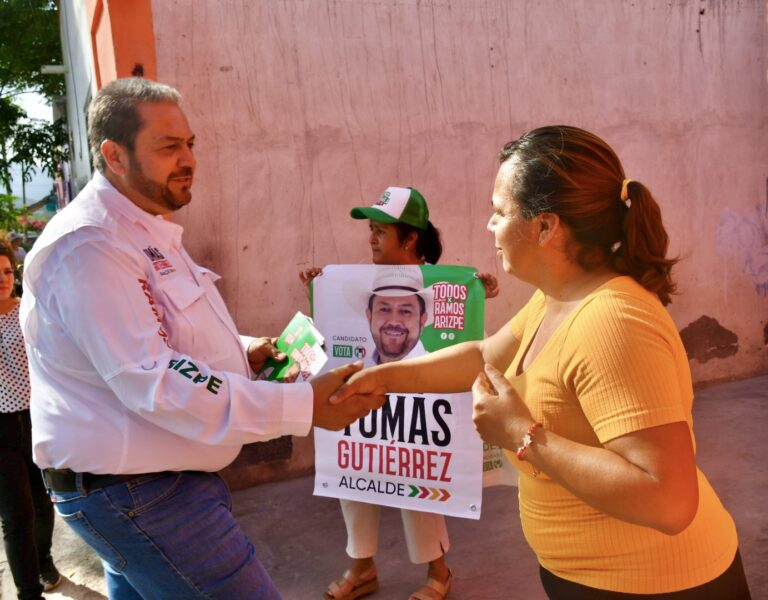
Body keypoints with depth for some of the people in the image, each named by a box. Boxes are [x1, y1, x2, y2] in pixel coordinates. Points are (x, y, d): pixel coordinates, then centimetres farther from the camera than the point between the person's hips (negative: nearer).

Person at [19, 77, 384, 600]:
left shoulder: (146, 232, 12)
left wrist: (244, 352, 5)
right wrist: (303, 407, -31)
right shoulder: (90, 246, -22)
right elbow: (150, 381, -30)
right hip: (140, 496, -10)